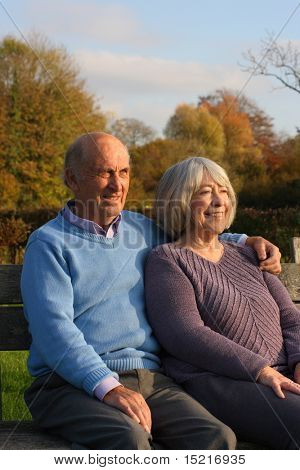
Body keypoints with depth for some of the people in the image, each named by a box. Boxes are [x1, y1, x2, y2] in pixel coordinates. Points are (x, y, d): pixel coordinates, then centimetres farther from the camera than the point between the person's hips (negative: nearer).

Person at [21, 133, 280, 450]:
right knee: (130, 440, -37)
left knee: (218, 438, -23)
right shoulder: (49, 243, 4)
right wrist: (108, 387, -21)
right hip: (72, 384, -5)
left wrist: (249, 241, 27)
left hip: (149, 377, 6)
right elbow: (53, 328, -9)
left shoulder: (143, 230, 22)